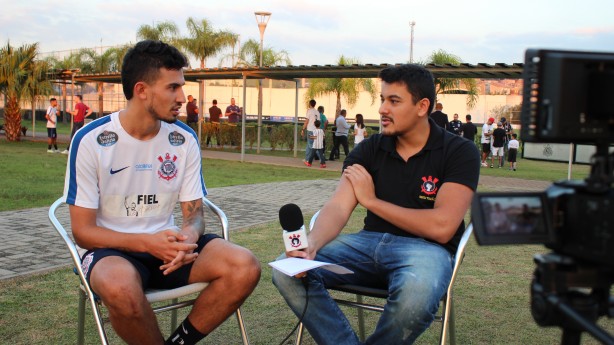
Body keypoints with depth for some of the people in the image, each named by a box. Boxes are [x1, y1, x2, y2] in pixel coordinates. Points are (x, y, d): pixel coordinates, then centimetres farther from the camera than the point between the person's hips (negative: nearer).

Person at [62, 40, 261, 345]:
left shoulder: (184, 140, 1)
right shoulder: (91, 140, -10)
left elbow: (194, 213, 6)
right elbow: (83, 231, -9)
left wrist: (188, 236, -19)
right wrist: (148, 243, -23)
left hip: (168, 244, 4)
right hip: (113, 250, -3)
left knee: (245, 268, -22)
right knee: (121, 289, -39)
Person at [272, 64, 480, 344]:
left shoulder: (459, 152, -5)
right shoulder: (370, 149, 6)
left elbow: (441, 227, -16)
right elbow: (337, 208, -6)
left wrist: (372, 200, -7)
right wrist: (312, 244, -29)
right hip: (369, 241, 4)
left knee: (415, 296, -40)